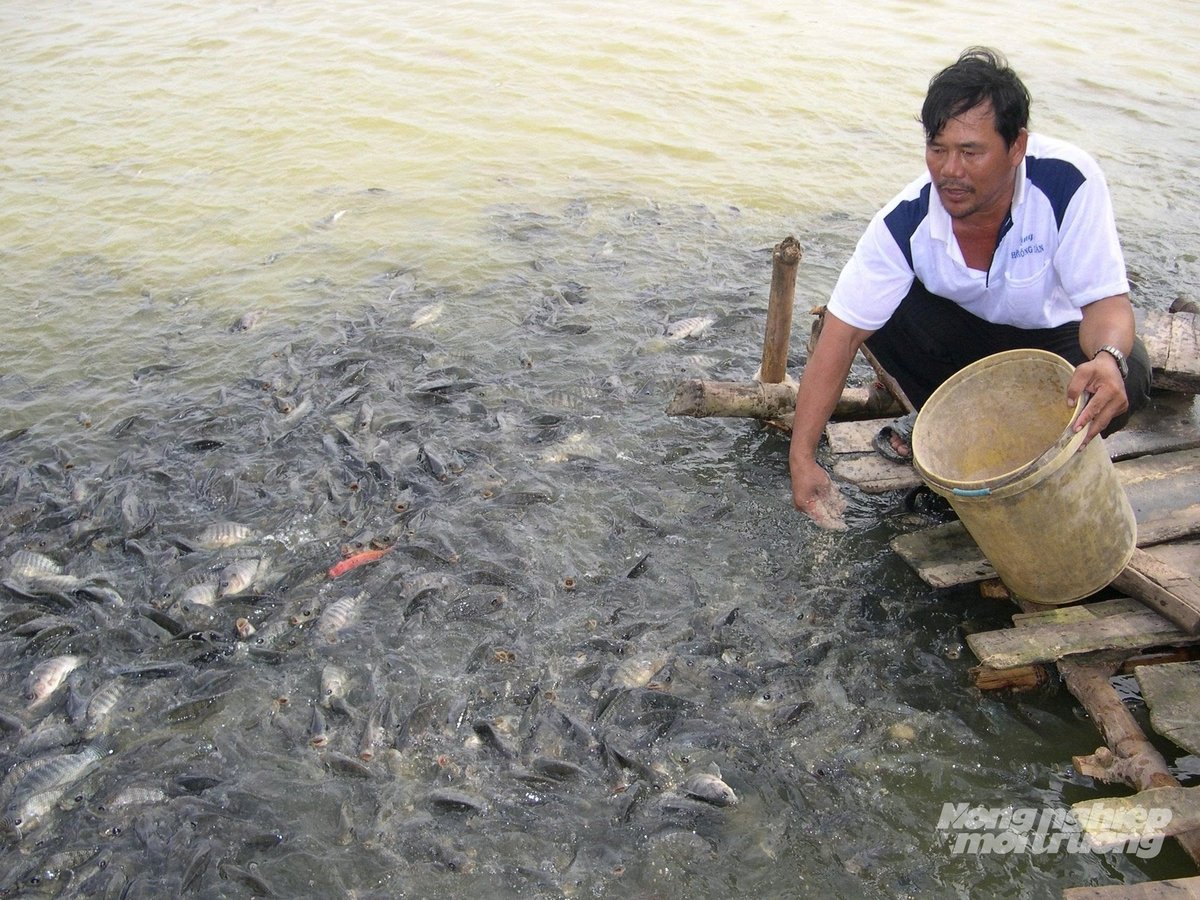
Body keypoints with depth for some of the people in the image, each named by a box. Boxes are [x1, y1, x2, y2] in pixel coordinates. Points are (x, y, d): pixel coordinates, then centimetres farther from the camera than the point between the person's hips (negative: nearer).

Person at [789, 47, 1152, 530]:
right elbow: (841, 335, -28)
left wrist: (1109, 359, -54)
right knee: (880, 313, -28)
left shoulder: (1068, 181, -30)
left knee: (1128, 375, -32)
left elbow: (1107, 301, -27)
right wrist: (802, 458, -33)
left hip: (1053, 335, -1)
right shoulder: (904, 223, -27)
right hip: (964, 333, 1)